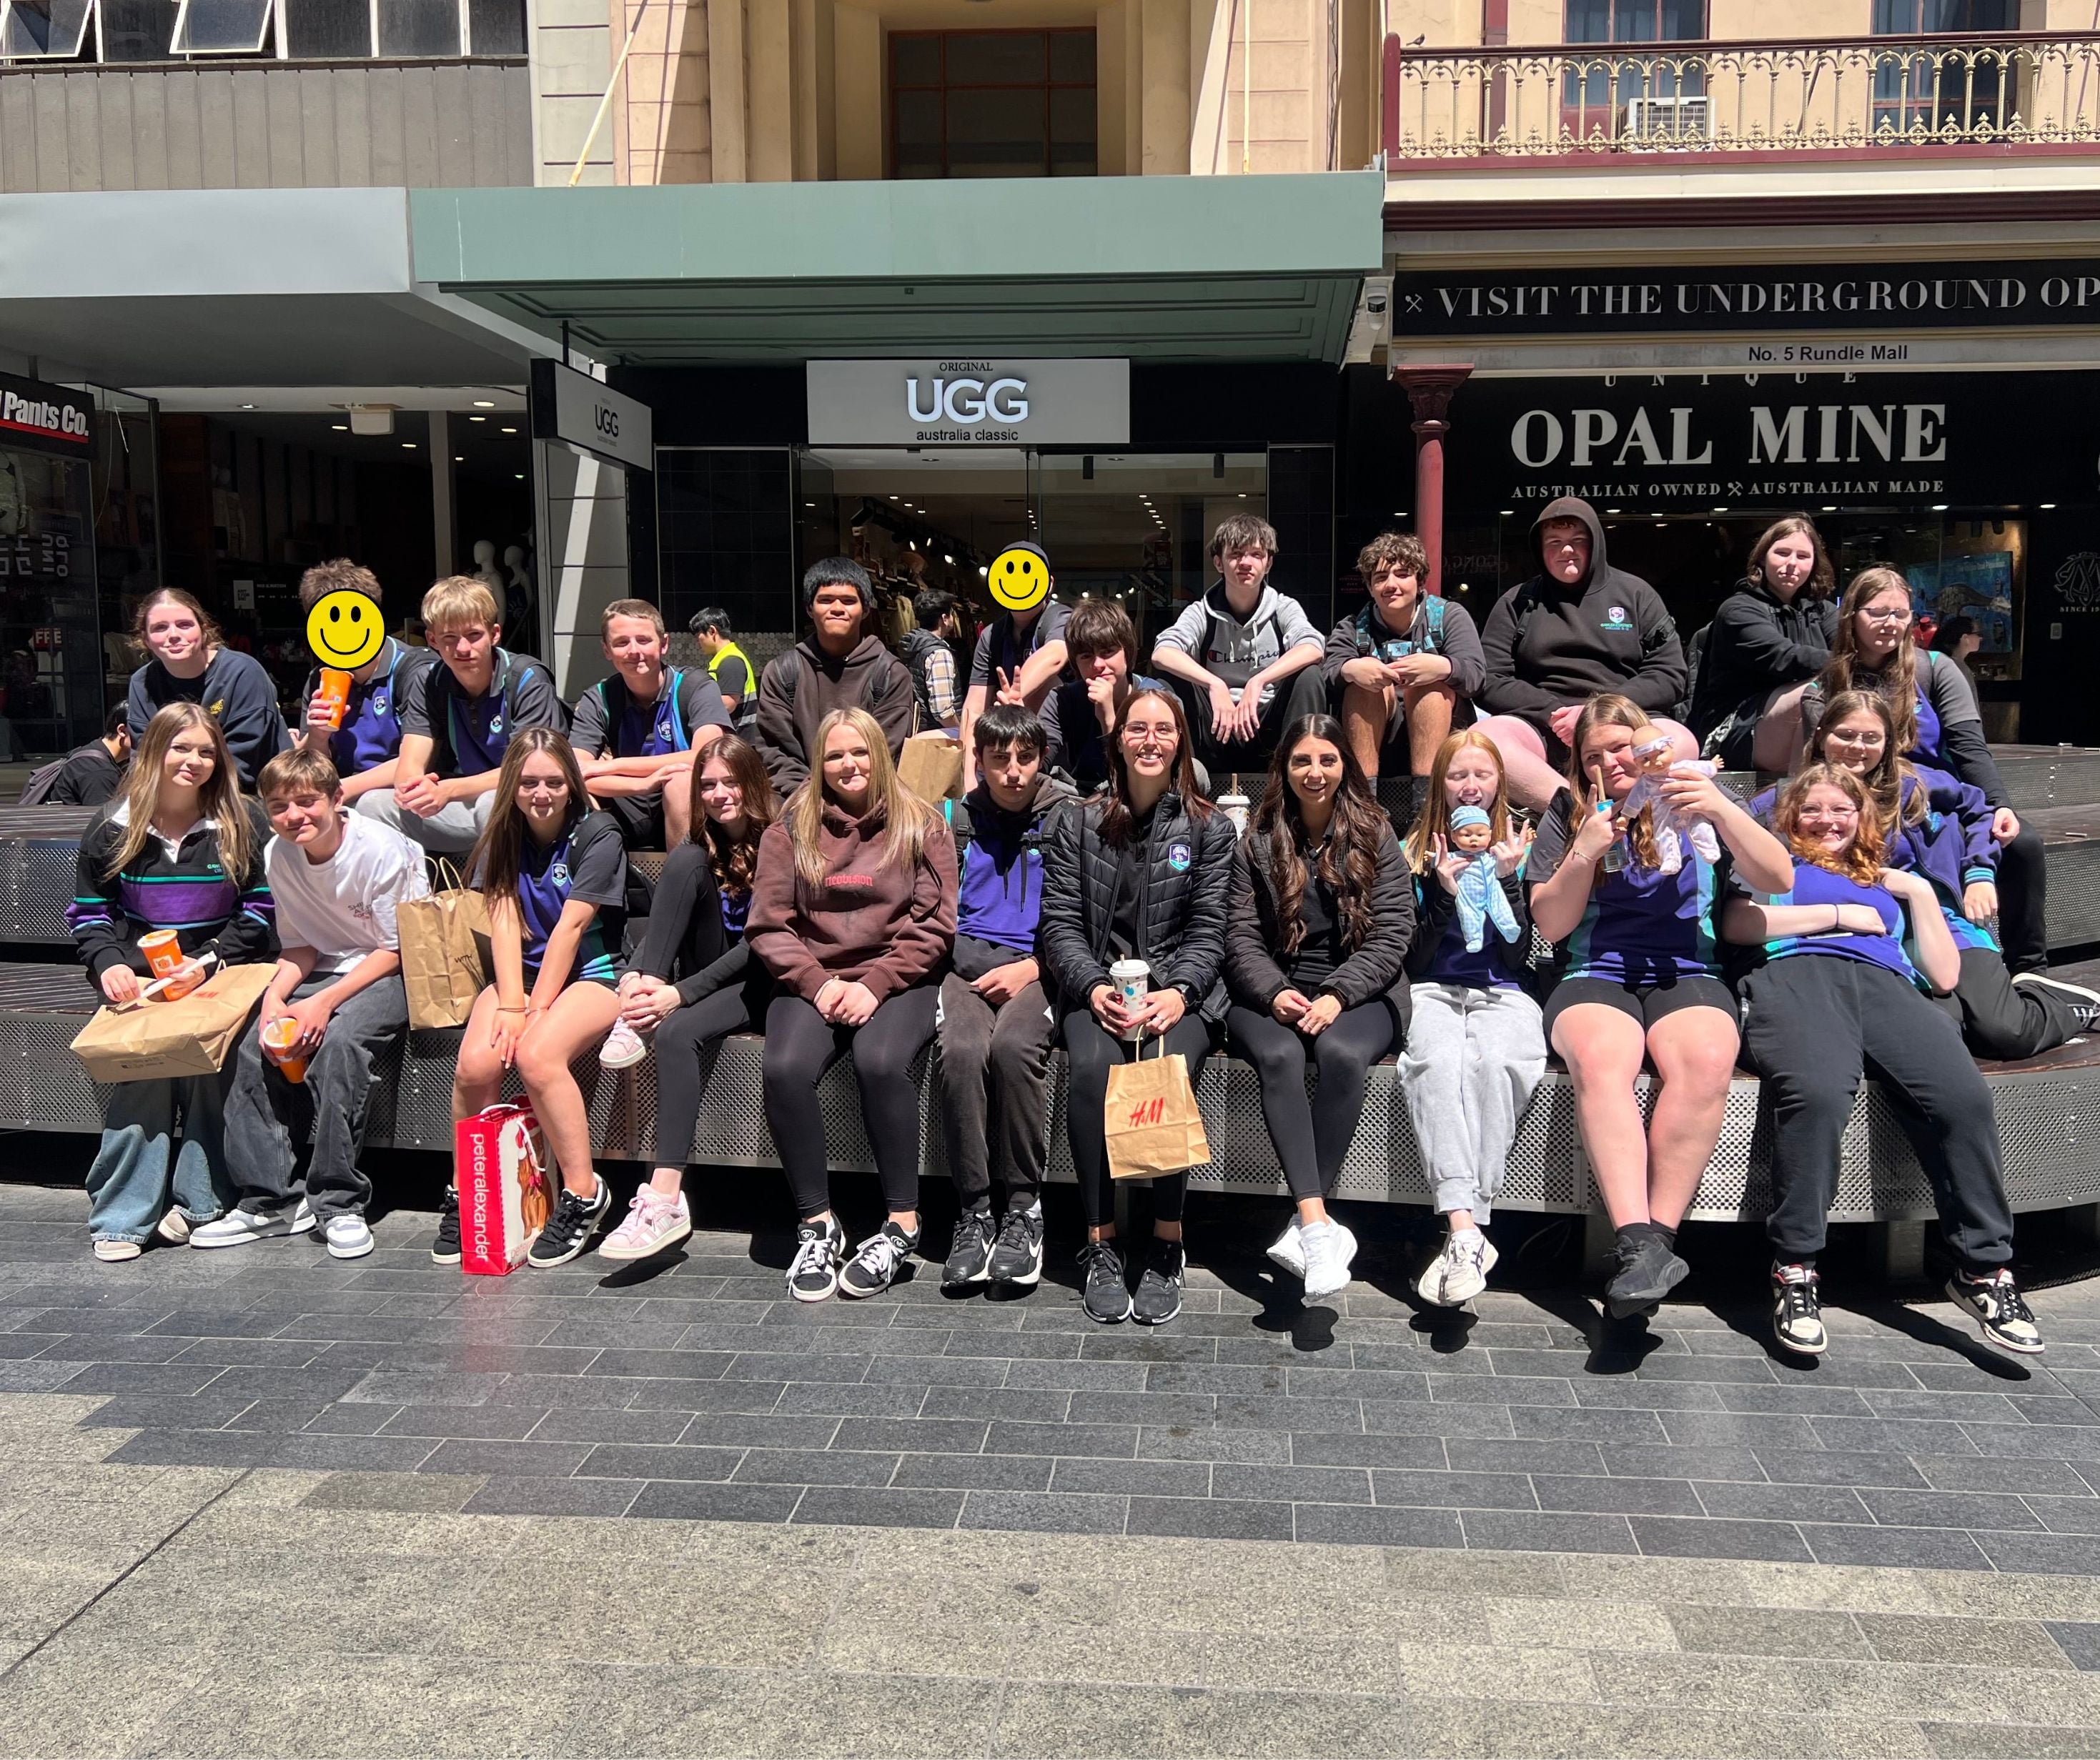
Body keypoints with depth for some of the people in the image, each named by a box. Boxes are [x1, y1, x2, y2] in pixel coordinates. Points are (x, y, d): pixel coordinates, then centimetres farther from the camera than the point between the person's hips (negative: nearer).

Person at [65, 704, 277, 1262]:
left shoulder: (243, 823, 2)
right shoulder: (112, 828, 7)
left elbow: (261, 908, 1)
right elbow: (88, 912, 12)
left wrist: (209, 961, -11)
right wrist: (108, 964, -7)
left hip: (223, 969, -1)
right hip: (140, 975, 1)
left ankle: (199, 1200, -15)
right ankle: (122, 1215, -18)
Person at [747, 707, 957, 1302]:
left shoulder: (921, 827, 9)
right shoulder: (790, 830, 13)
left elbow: (934, 923, 1)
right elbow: (767, 924, 6)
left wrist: (876, 983, -12)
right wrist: (817, 983, -9)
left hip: (898, 981, -2)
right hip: (813, 981, 2)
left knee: (879, 1061, -33)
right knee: (785, 1069, -29)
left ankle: (902, 1225, -18)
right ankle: (816, 1224, -13)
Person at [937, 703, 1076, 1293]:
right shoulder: (957, 819, 16)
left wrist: (1032, 967, -10)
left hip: (1039, 967, -2)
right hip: (968, 962, 2)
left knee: (1013, 1045, -34)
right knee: (960, 1050, -30)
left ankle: (1024, 1206, -19)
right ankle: (973, 1210, -19)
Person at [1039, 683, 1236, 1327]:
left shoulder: (1211, 829, 10)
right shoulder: (1079, 823, 12)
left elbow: (1208, 929, 3)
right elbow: (1060, 921, 5)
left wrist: (1178, 992, -16)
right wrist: (1093, 988, -13)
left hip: (1181, 989, 0)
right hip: (1097, 987, 1)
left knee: (1170, 1066, -33)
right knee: (1092, 1066, -32)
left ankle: (1167, 1246, -22)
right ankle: (1099, 1244, -22)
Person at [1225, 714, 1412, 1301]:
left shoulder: (1375, 835, 9)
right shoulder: (1258, 841, 12)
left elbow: (1392, 933, 1)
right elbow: (1241, 936, 6)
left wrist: (1337, 996, -14)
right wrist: (1274, 992, -14)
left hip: (1358, 992, -1)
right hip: (1271, 994, 1)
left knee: (1342, 1053, -34)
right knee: (1278, 1055, -33)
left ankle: (1304, 1226, -33)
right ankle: (1320, 1223, -40)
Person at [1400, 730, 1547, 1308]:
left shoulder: (1518, 850, 12)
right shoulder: (1417, 852, 11)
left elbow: (1519, 956, 4)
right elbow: (1412, 961, 5)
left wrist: (1506, 881, -7)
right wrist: (1444, 892, -7)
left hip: (1502, 995, 0)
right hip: (1432, 993, 0)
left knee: (1492, 1061, -36)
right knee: (1435, 1060, -36)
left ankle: (1462, 1233, -36)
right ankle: (1467, 1232, -44)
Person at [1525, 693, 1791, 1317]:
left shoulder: (1696, 794, 13)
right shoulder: (1568, 813, 13)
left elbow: (1778, 880, 1)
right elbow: (1551, 925, 6)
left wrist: (1721, 810, -14)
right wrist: (1586, 852, -9)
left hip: (1687, 974, 0)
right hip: (1592, 978, 0)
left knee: (1705, 1061, -35)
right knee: (1599, 1061, -35)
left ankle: (1657, 1235, -32)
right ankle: (1640, 1243, -42)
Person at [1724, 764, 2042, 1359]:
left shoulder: (1889, 886, 38)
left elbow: (1944, 975, 29)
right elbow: (1736, 924, 9)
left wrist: (1922, 895, 22)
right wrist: (1838, 915, 10)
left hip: (1885, 985, 3)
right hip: (1797, 974, -3)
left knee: (1964, 1098, -31)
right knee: (1817, 1093, -39)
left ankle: (1985, 1269, -20)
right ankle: (1795, 1270, -31)